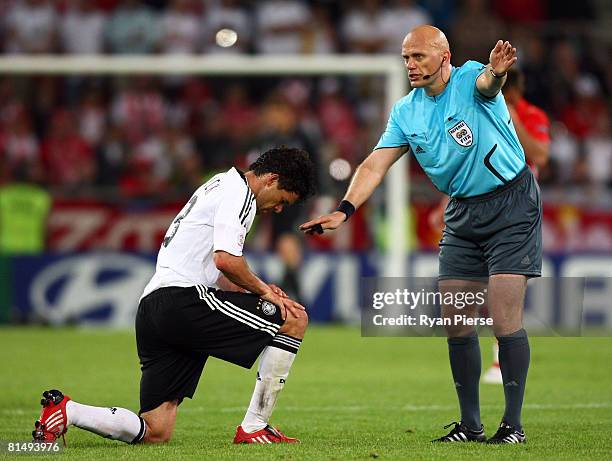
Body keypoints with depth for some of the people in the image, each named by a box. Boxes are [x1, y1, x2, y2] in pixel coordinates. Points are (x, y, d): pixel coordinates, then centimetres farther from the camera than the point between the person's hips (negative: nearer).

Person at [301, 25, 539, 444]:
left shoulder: (470, 80, -14)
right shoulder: (406, 112, 3)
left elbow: (487, 84, -39)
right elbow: (375, 165, -2)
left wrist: (496, 72, -64)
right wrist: (344, 210, -18)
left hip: (512, 204, -6)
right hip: (462, 214, 6)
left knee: (505, 319, -12)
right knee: (456, 323, 2)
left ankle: (513, 424, -4)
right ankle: (471, 425, 13)